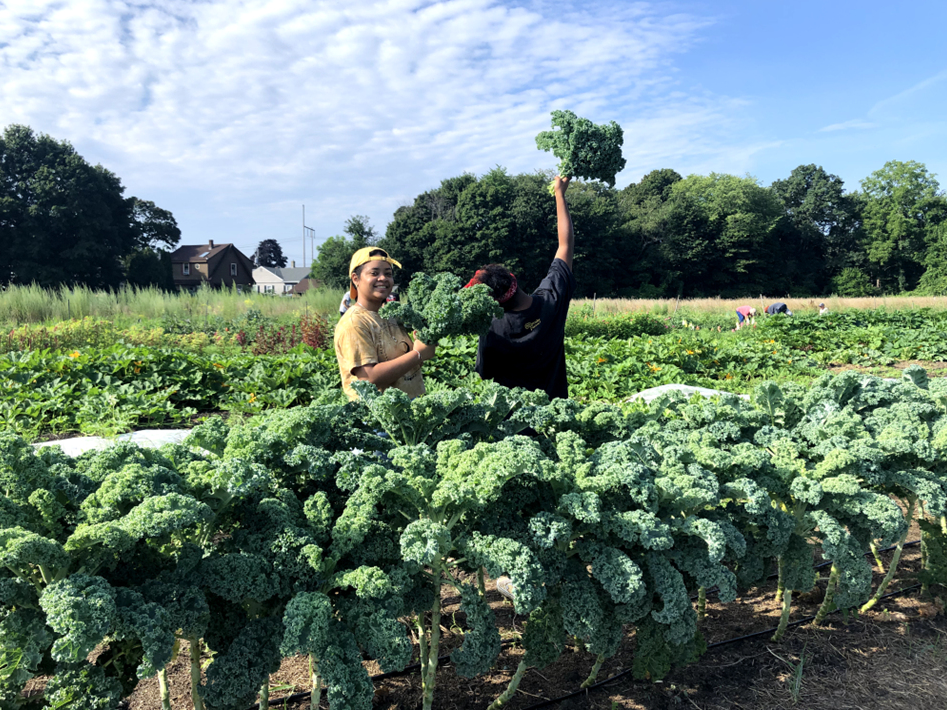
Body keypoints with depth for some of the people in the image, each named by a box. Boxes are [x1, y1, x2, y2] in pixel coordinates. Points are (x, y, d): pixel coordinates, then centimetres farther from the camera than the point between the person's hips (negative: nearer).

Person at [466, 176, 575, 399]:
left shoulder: (492, 331, -24)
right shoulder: (553, 298, -17)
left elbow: (485, 378, -11)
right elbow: (566, 243, -5)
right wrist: (560, 193, 3)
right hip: (554, 403, 3)